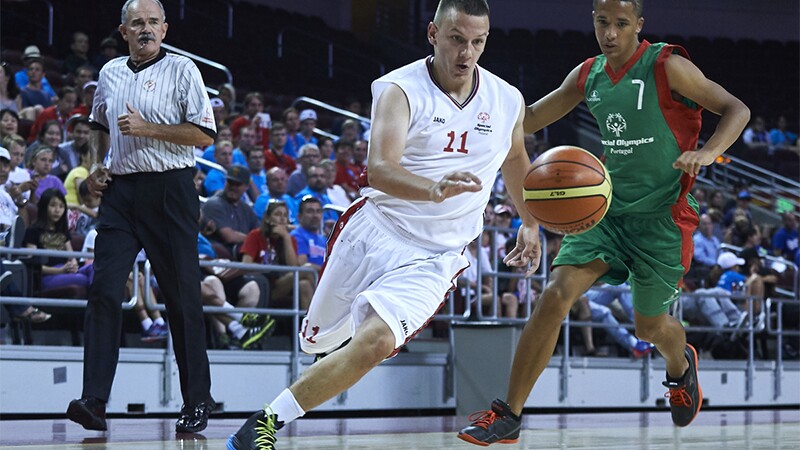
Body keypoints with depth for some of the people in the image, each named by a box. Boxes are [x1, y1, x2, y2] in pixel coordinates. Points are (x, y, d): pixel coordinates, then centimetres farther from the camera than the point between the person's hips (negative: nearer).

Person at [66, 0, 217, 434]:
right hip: (119, 191, 4)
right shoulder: (110, 73, 15)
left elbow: (204, 134, -7)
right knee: (103, 290, -8)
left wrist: (147, 129, -14)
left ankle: (197, 402, 7)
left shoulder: (182, 70, 0)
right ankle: (94, 400, -11)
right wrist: (96, 166, 16)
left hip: (169, 190, -4)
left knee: (182, 297, -1)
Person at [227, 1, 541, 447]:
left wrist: (531, 222, 30)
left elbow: (516, 160, 23)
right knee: (320, 339, 13)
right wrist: (434, 189, -47)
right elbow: (379, 169, -29)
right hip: (374, 231, -1)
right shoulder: (400, 89, -13)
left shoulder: (508, 102, 0)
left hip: (431, 259, 1)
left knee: (375, 343, -23)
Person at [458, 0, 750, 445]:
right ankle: (509, 415, -10)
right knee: (555, 295, -14)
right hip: (606, 204, 4)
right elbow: (531, 119, 15)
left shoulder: (666, 66, -13)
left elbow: (736, 109, -11)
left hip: (660, 213, -4)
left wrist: (708, 152, -31)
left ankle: (681, 364, 49)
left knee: (650, 327, 10)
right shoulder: (589, 75, 4)